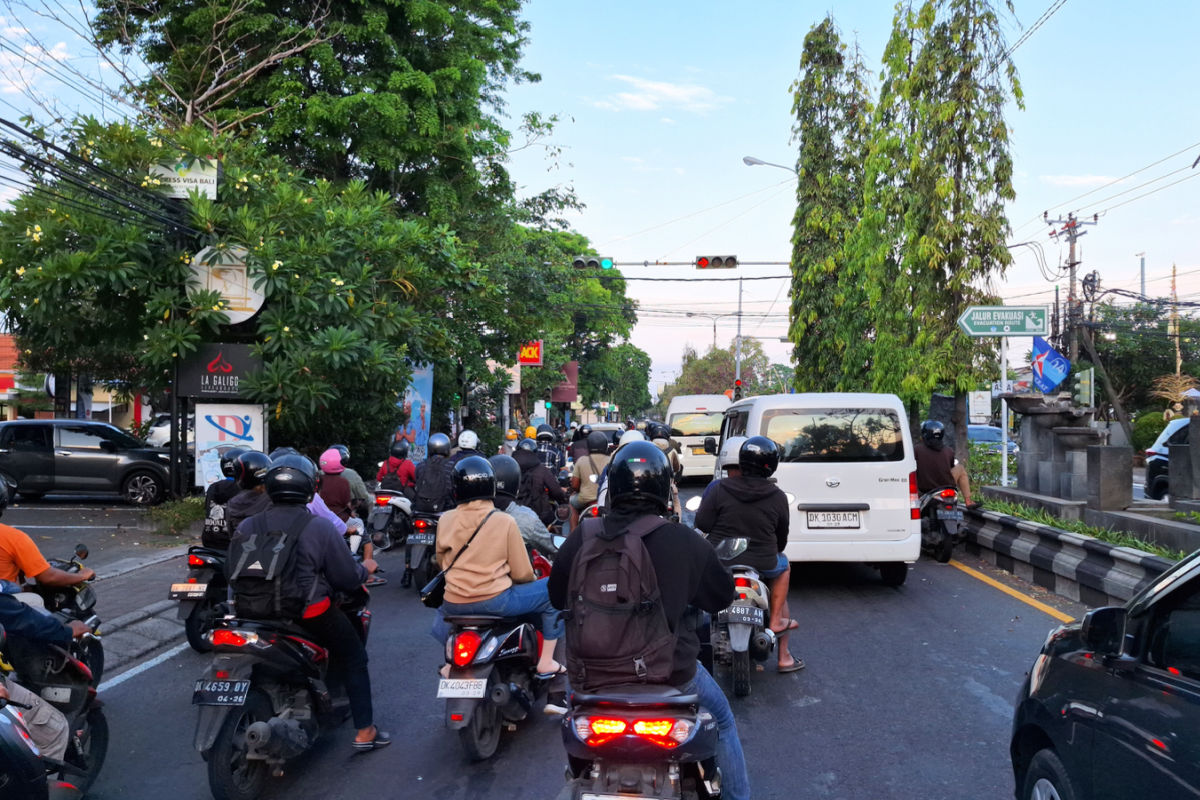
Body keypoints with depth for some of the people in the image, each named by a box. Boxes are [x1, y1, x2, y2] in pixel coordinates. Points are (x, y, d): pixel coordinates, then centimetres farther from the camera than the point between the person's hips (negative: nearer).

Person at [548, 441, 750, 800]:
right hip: (670, 671, -2)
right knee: (722, 719, 26)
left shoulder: (582, 537, -13)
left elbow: (557, 596, 3)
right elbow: (722, 596, -2)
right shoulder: (685, 541, -17)